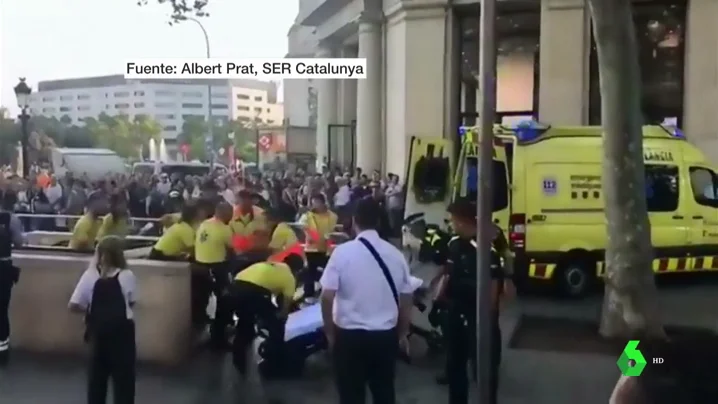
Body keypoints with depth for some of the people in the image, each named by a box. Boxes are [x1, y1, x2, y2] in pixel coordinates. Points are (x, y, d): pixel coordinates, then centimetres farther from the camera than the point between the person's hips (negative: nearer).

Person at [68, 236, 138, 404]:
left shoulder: (90, 276, -7)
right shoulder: (127, 276, -11)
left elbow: (73, 305, -8)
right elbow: (132, 302, -1)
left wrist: (90, 310, 8)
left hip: (98, 331, 3)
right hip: (121, 331, -2)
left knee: (97, 374, 17)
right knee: (123, 376, 6)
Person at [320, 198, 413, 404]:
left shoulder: (343, 252, -11)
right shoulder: (395, 254, -2)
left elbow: (327, 297, -12)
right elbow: (406, 300, 4)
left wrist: (329, 332, 3)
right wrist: (402, 334, 19)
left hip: (350, 335, -3)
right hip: (386, 335, 3)